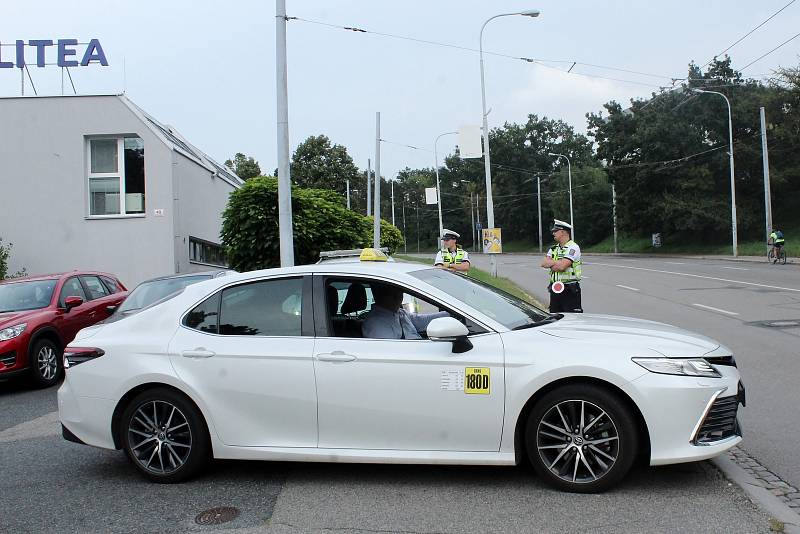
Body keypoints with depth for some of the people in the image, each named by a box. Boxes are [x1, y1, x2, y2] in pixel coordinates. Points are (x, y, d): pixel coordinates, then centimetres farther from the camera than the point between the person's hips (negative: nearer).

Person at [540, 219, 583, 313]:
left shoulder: (573, 247, -8)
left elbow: (562, 266, -20)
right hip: (555, 290, 7)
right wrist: (557, 263, -11)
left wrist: (551, 264, -3)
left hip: (570, 290, -7)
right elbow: (544, 263, 1)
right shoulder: (554, 248, 15)